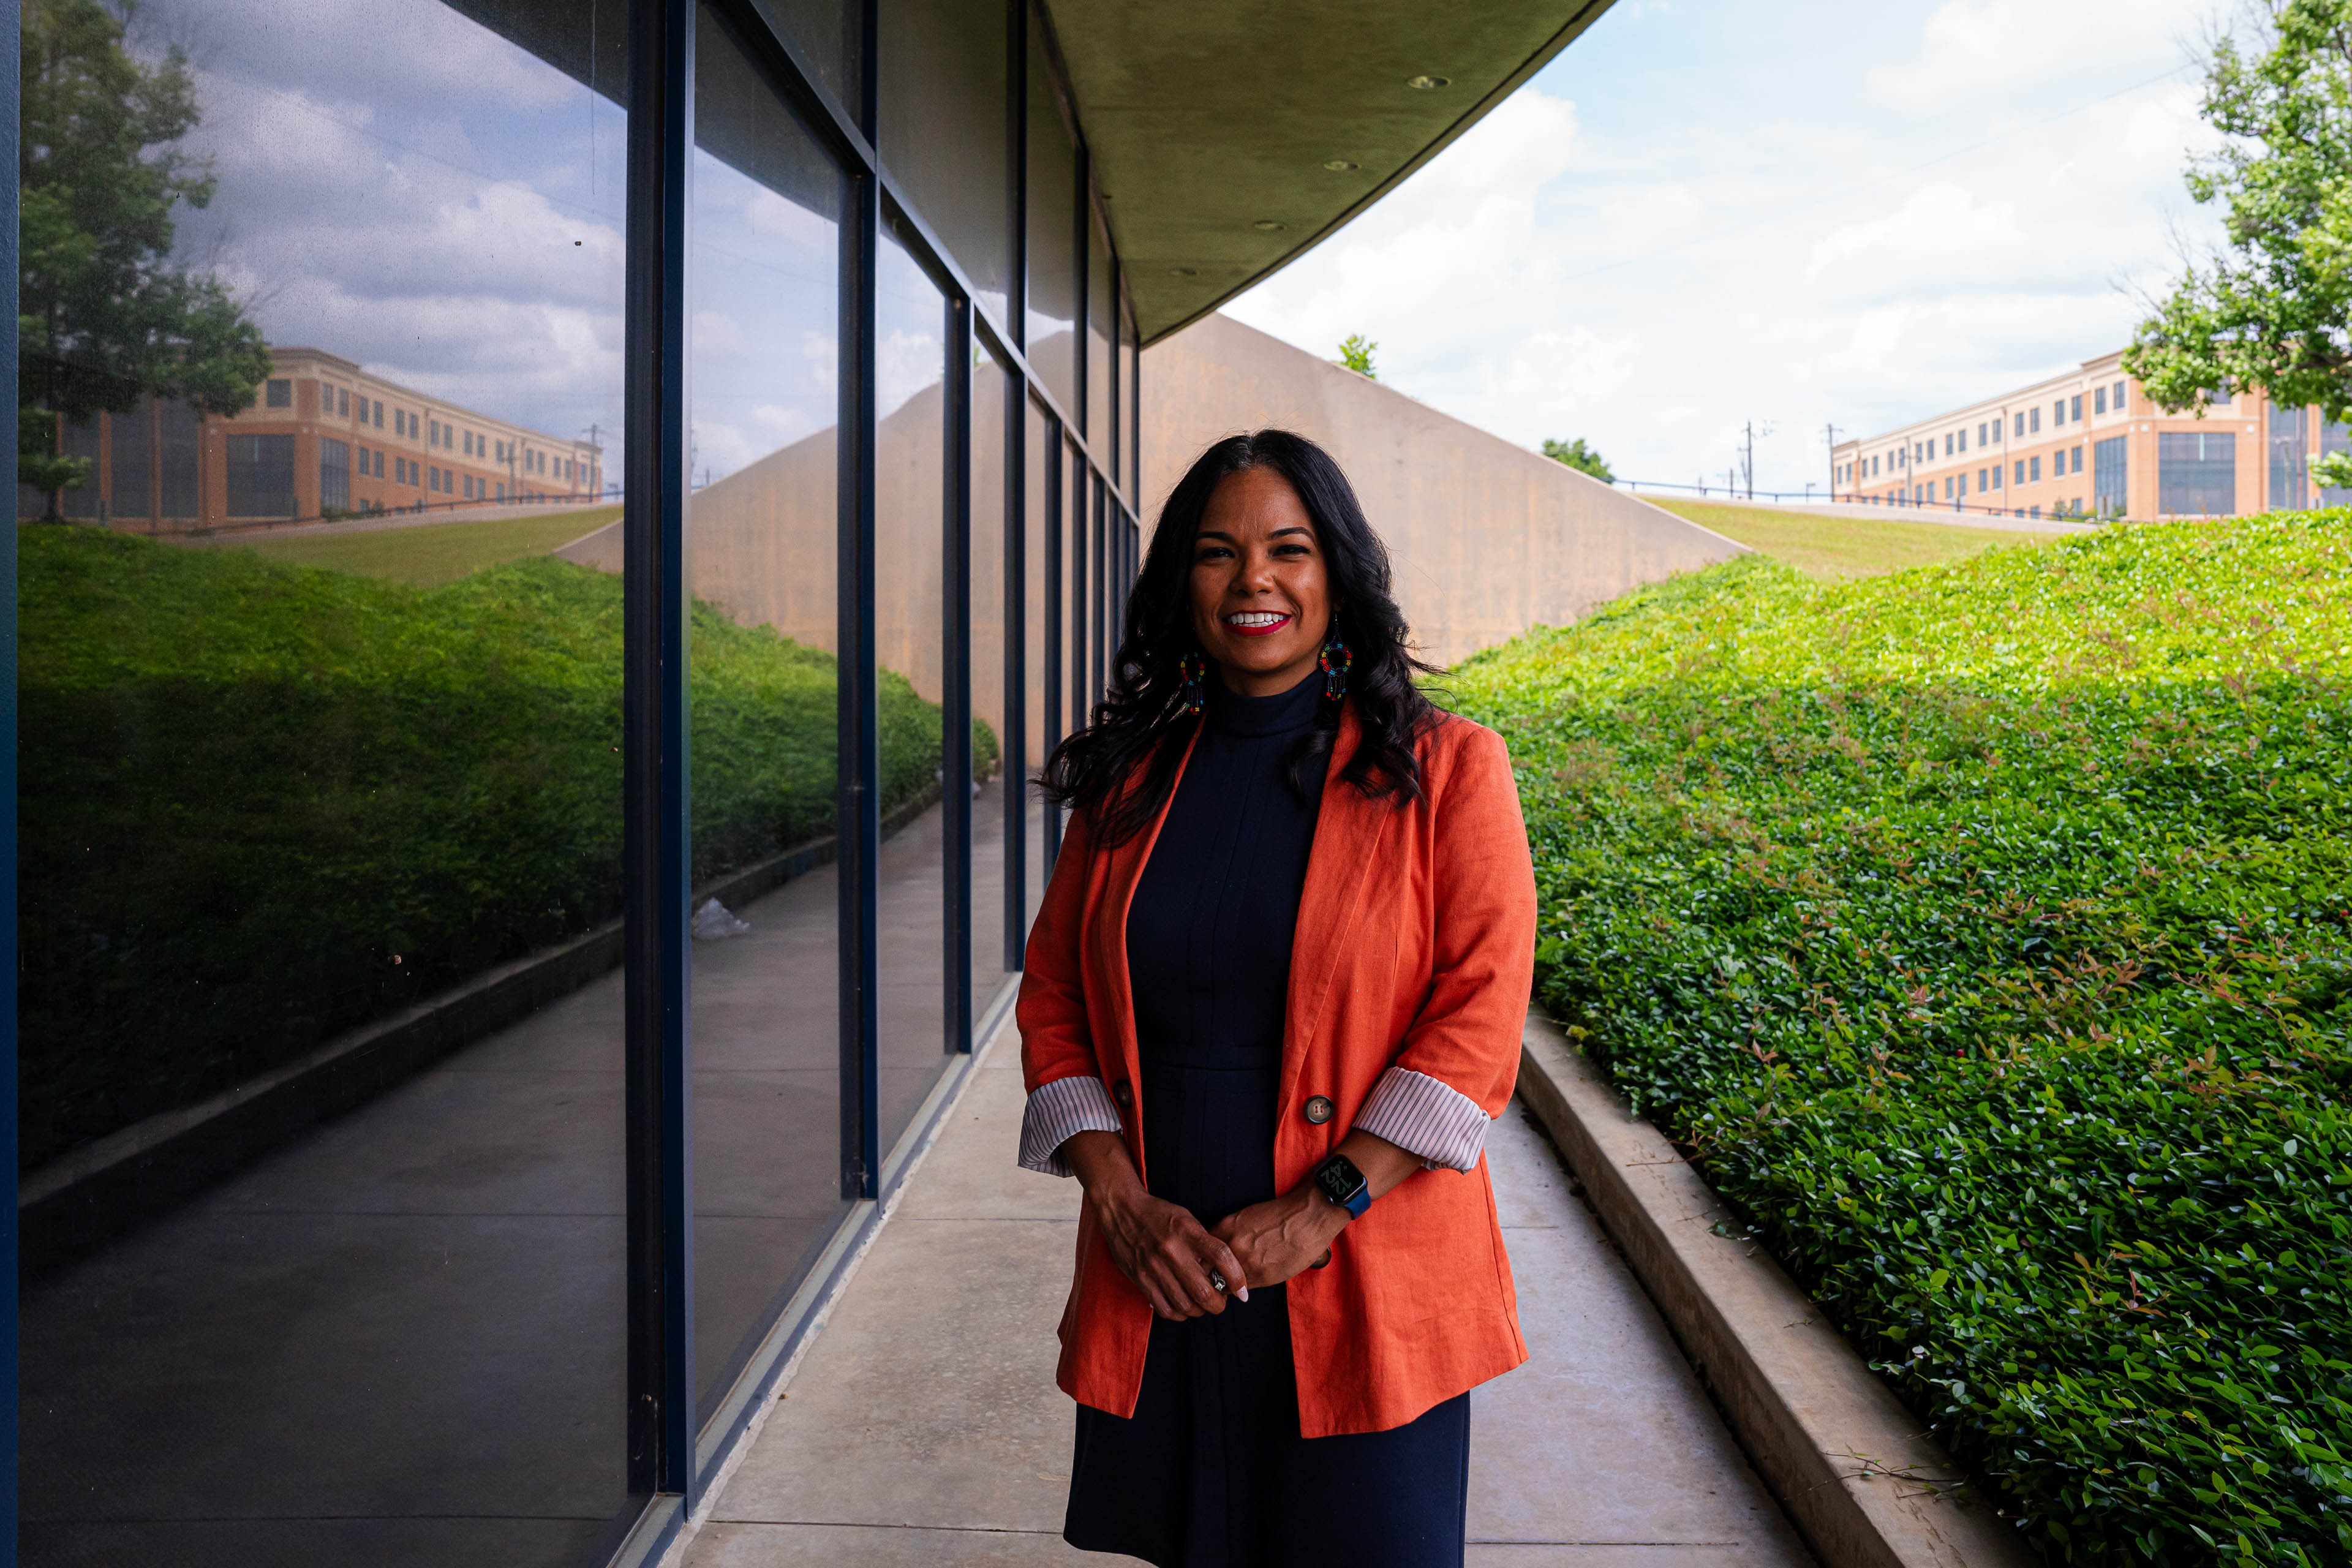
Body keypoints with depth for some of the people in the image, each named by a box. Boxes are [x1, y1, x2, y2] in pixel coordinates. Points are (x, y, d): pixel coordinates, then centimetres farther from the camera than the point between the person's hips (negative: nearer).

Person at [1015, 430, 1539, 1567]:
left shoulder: (1444, 770, -4)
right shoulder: (1129, 780, 6)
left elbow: (1480, 1013, -10)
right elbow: (1052, 996, 8)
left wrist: (1320, 1214, -16)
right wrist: (1120, 1200, -6)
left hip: (1361, 1292, -3)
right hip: (1158, 1289, 3)